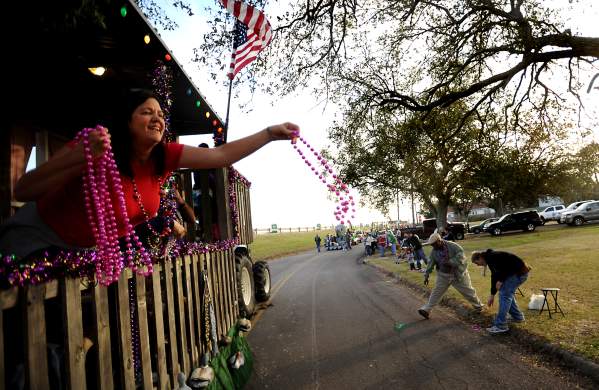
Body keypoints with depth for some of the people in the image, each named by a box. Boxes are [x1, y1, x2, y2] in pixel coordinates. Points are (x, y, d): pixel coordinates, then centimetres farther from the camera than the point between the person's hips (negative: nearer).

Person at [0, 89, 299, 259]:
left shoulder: (165, 156, -15)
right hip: (38, 235, -4)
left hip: (91, 249, 5)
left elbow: (221, 155, -21)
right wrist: (81, 159, -44)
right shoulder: (98, 147, -29)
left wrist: (270, 133, -25)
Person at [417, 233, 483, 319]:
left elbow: (460, 257, -24)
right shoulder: (434, 251, -5)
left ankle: (478, 306, 36)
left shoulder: (453, 246, -20)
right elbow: (430, 263, -1)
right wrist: (426, 276, -2)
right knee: (436, 292, 2)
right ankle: (426, 309, 5)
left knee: (468, 291, 11)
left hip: (458, 274, -3)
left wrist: (449, 262, -33)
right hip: (443, 275, 3)